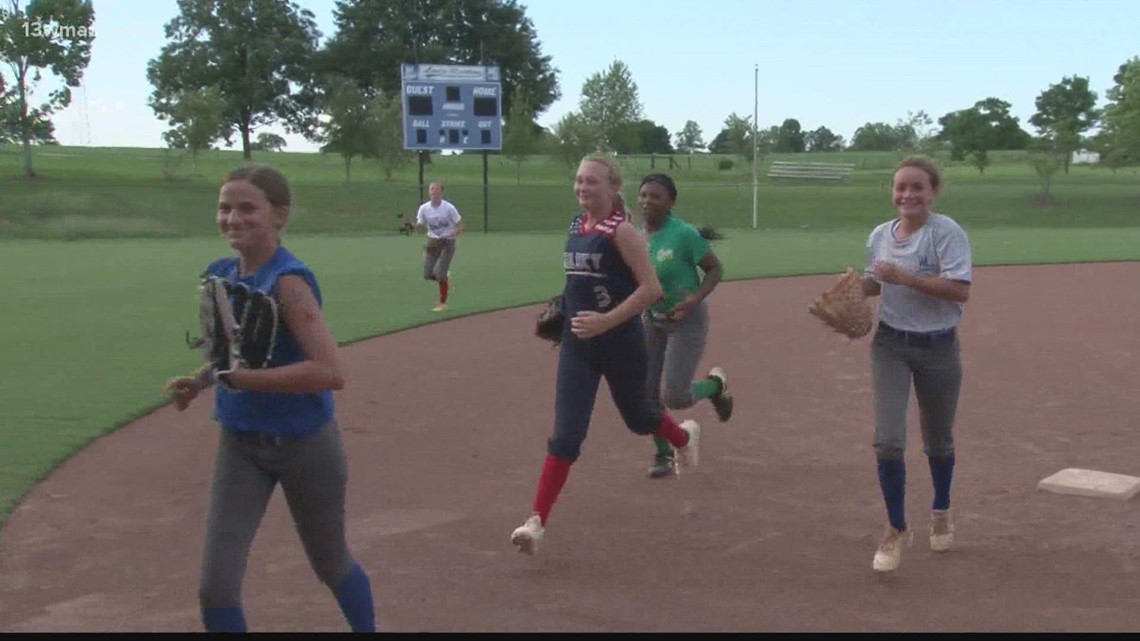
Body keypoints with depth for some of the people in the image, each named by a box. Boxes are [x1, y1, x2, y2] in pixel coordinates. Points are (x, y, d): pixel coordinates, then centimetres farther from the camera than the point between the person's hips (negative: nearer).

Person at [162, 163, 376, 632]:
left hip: (304, 445, -5)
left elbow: (331, 372, -33)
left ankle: (368, 629, 45)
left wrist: (238, 377, -32)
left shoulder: (288, 281, -23)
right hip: (240, 444, 5)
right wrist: (199, 380, -3)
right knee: (215, 586, -3)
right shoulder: (219, 275, -1)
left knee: (331, 565, 17)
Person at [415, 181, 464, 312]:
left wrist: (450, 235, -28)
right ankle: (445, 277, 34)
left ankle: (443, 303, 2)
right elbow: (420, 227, 5)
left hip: (447, 243, -4)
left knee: (440, 273, -13)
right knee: (428, 274, 1)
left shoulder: (449, 208, -13)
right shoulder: (424, 208, -3)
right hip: (432, 242, 4)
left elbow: (460, 227, -9)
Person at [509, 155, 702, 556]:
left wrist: (606, 321, -24)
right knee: (566, 434, -5)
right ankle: (537, 521, -8)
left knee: (637, 416, 19)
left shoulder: (621, 230, -14)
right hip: (577, 344, 4)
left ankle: (685, 436, 54)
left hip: (620, 342, -4)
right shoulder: (576, 226, 6)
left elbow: (651, 288, -20)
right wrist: (560, 313, 14)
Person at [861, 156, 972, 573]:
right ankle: (896, 530, 7)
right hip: (891, 346, 3)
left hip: (939, 349, -3)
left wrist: (904, 277, -28)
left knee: (938, 441, 15)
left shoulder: (946, 232, -14)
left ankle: (941, 513, 43)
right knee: (888, 440, -10)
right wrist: (856, 286, -4)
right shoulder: (880, 236, 2)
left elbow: (961, 290, -24)